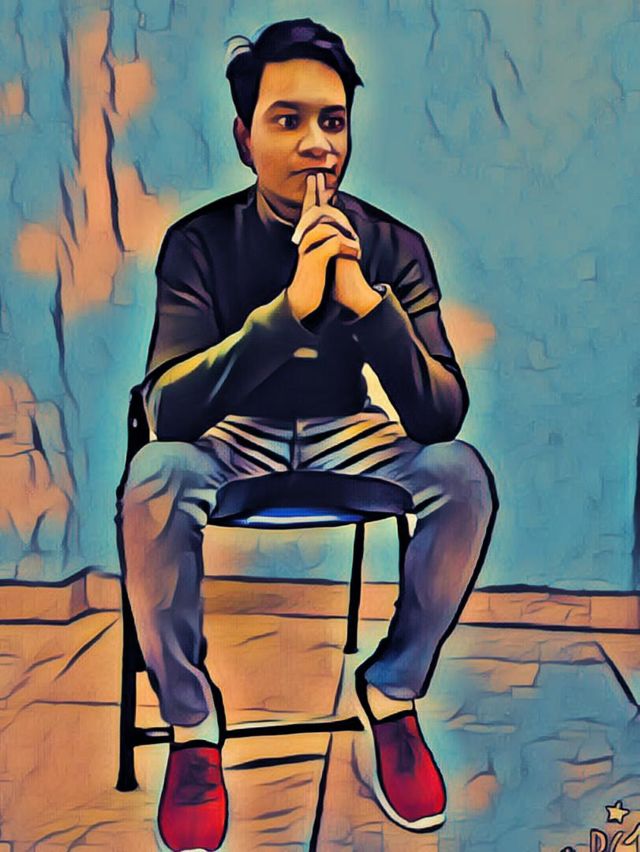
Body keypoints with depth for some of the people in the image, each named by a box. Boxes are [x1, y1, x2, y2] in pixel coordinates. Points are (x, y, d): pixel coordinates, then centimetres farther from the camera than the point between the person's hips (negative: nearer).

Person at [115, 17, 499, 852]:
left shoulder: (393, 245, -9)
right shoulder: (201, 242, -12)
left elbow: (442, 418, -19)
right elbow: (168, 411, -26)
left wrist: (365, 299, -34)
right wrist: (291, 305, -37)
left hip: (353, 444, 2)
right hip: (233, 449, -1)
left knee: (463, 474, -27)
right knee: (152, 477, -33)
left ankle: (394, 690, -4)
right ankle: (191, 723, -11)